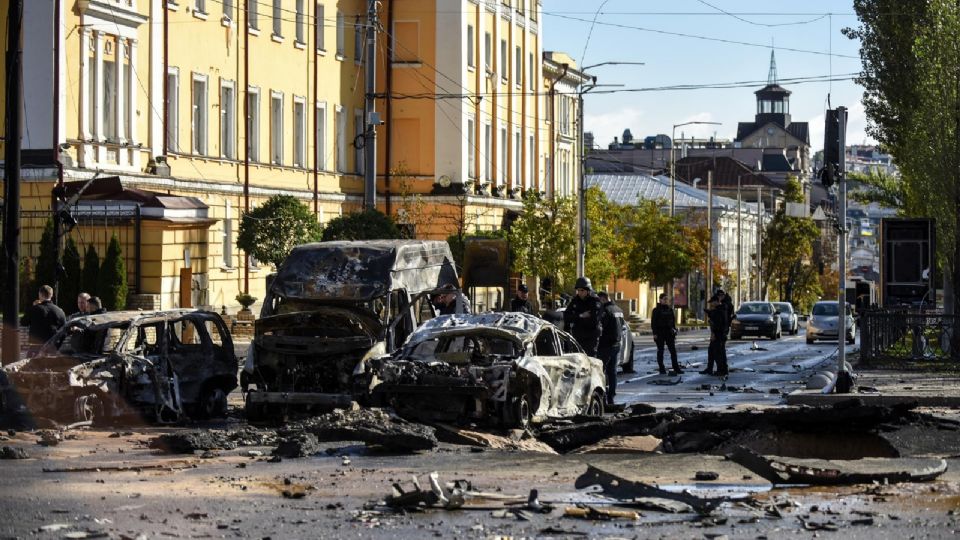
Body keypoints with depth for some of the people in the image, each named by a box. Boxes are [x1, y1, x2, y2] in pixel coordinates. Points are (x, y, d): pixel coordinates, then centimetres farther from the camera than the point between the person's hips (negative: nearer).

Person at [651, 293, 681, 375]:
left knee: (673, 351, 1)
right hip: (660, 333, -5)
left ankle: (676, 368, 2)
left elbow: (673, 321, 17)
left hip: (669, 332, 5)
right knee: (660, 351, 1)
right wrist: (655, 333, -13)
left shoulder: (670, 309, 12)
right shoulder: (656, 310, -3)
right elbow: (653, 322, -6)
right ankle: (662, 369, 5)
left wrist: (674, 332, 12)